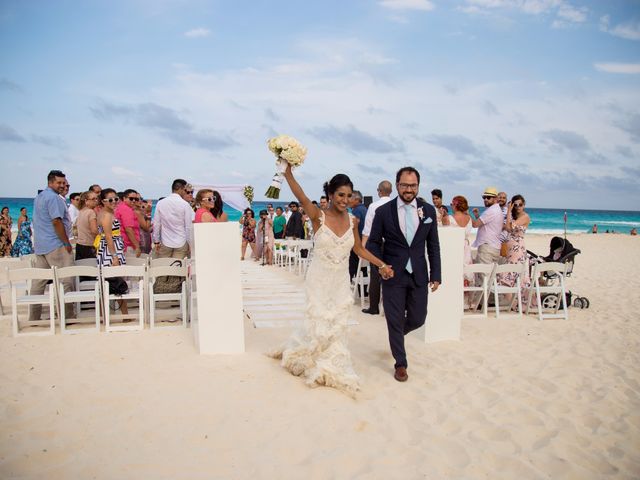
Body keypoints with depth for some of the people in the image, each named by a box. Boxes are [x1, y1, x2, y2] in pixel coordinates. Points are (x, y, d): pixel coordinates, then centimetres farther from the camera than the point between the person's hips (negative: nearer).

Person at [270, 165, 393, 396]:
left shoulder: (352, 221, 0)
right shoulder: (319, 217, -13)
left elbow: (359, 249, 11)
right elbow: (301, 196, -28)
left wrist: (381, 265, 6)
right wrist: (287, 172, -40)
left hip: (341, 281, 4)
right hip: (320, 280, -4)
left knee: (337, 325, 10)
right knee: (321, 323, 3)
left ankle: (330, 366, 29)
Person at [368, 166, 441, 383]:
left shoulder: (428, 210, 2)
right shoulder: (383, 211, -4)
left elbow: (433, 245, 6)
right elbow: (373, 242, 2)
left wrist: (436, 275, 3)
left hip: (419, 275, 2)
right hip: (392, 275, -2)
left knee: (417, 319, 9)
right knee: (395, 322, 6)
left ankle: (397, 334, 43)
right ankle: (400, 364, 24)